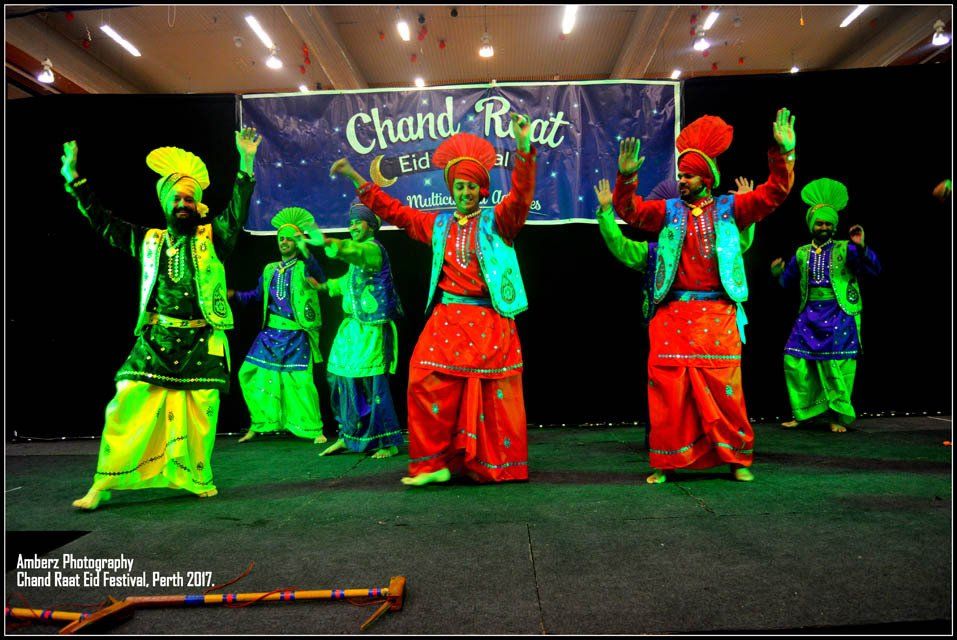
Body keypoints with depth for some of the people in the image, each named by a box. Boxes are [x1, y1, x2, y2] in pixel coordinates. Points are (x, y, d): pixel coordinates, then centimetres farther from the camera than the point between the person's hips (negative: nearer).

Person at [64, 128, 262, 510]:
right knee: (127, 408, -1)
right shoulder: (149, 241, 14)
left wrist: (245, 164, -21)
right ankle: (103, 485, 10)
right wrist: (75, 180, 14)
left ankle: (198, 479, 17)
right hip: (154, 341, 3)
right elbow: (104, 223, 18)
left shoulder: (212, 239, 5)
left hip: (201, 344, -2)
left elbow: (236, 212, -9)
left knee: (198, 415, -1)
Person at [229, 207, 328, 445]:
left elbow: (320, 278, -23)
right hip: (270, 333, 6)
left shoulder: (304, 268, -1)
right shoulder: (270, 270, 14)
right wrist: (235, 295, 7)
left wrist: (306, 252, -36)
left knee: (299, 380, -11)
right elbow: (257, 295, 24)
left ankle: (315, 429, 3)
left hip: (296, 336, -6)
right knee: (251, 374, 5)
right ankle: (257, 425, 21)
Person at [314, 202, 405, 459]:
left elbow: (352, 251, -34)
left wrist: (328, 242, -51)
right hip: (353, 327, 9)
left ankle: (389, 442, 1)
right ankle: (349, 436, 22)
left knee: (373, 384, -9)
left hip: (373, 329, -9)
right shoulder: (359, 252, 20)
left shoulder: (373, 249, -9)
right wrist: (325, 286, 46)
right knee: (345, 379, 9)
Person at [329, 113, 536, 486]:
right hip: (447, 321, 3)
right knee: (429, 386, -6)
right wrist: (355, 178, 17)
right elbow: (394, 211, 19)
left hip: (490, 325, -3)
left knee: (494, 395, 2)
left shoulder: (497, 221, 4)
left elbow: (521, 196, -12)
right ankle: (433, 464, 4)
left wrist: (524, 147, -26)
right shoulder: (438, 225, 15)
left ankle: (496, 465, 15)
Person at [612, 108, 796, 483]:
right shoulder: (669, 211, 10)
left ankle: (738, 458, 18)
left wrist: (784, 152, -10)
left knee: (724, 390, 3)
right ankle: (664, 463, 12)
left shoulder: (729, 208, 9)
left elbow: (773, 194, 2)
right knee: (668, 390, 1)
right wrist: (626, 177, -17)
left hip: (718, 316, 0)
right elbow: (630, 211, -1)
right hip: (673, 315, 1)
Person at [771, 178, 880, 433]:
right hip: (810, 315, 4)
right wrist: (777, 272, -1)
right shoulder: (801, 254, 12)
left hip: (840, 314, -3)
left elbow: (873, 269, -6)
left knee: (836, 365, -5)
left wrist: (860, 247, -20)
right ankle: (803, 413, 12)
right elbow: (787, 281, 20)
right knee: (794, 361, -2)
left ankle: (837, 417, 7)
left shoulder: (845, 249, 2)